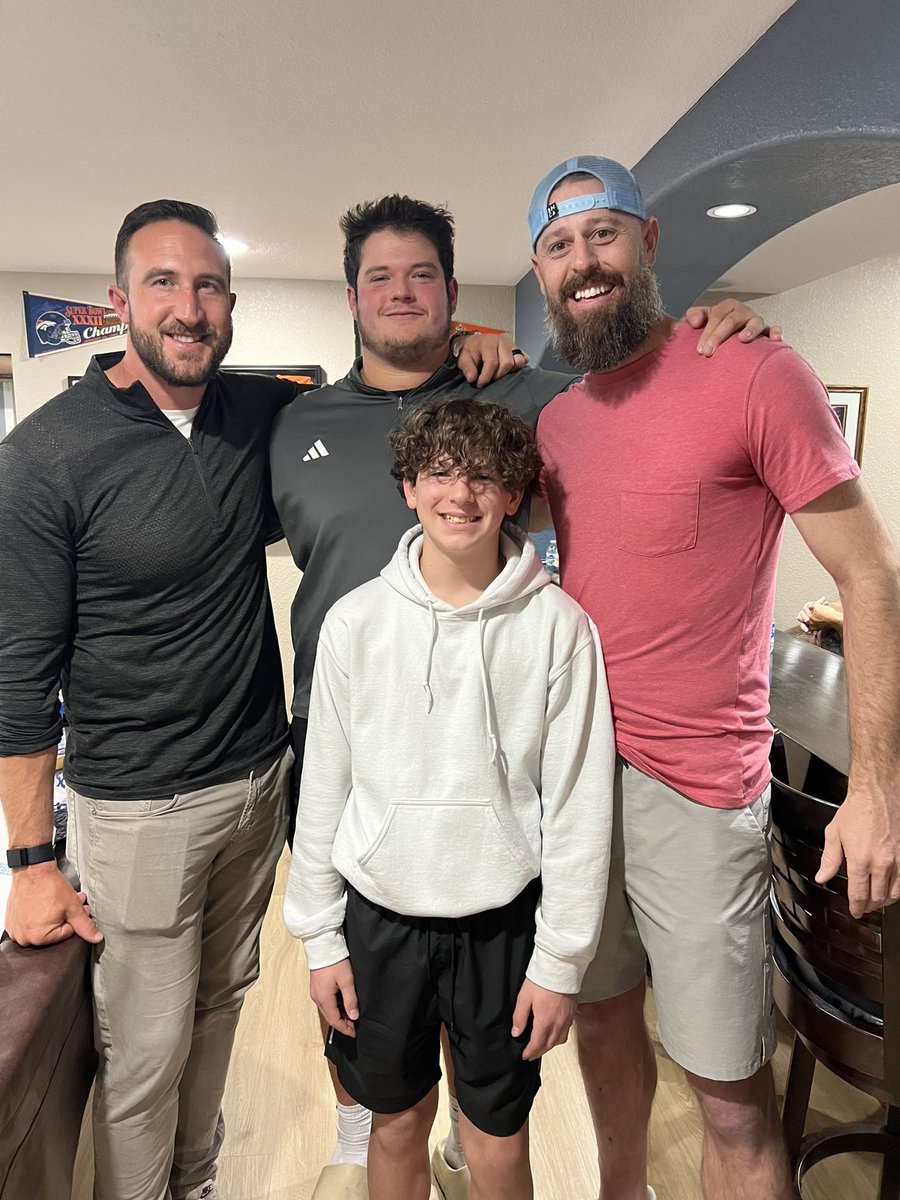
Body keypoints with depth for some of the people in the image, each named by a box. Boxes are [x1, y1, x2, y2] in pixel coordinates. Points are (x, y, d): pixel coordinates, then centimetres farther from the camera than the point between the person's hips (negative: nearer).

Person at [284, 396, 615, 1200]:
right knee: (397, 1123, 22)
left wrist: (561, 960, -5)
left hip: (502, 920, -1)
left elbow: (579, 805, -8)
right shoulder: (356, 620, -7)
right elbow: (324, 787, -1)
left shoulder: (558, 626, -12)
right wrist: (320, 937, 3)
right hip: (380, 915, 2)